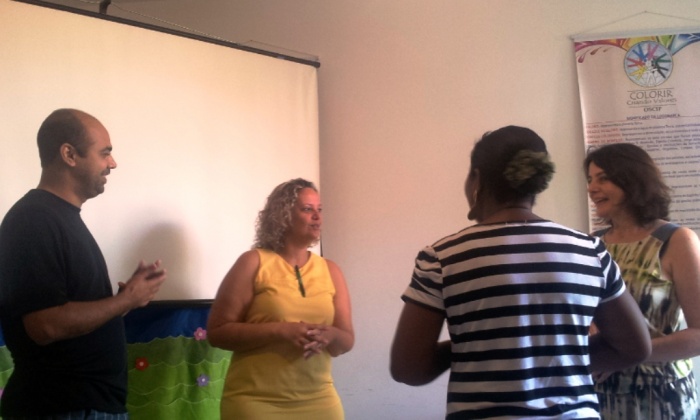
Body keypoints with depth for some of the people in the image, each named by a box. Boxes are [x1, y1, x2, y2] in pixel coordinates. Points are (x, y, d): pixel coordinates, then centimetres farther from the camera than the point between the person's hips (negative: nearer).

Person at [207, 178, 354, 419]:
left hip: (319, 401, 4)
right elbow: (217, 331, -9)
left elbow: (347, 340, 9)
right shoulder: (254, 263, -5)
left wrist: (329, 336, -14)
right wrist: (280, 331, -19)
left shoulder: (330, 271, 6)